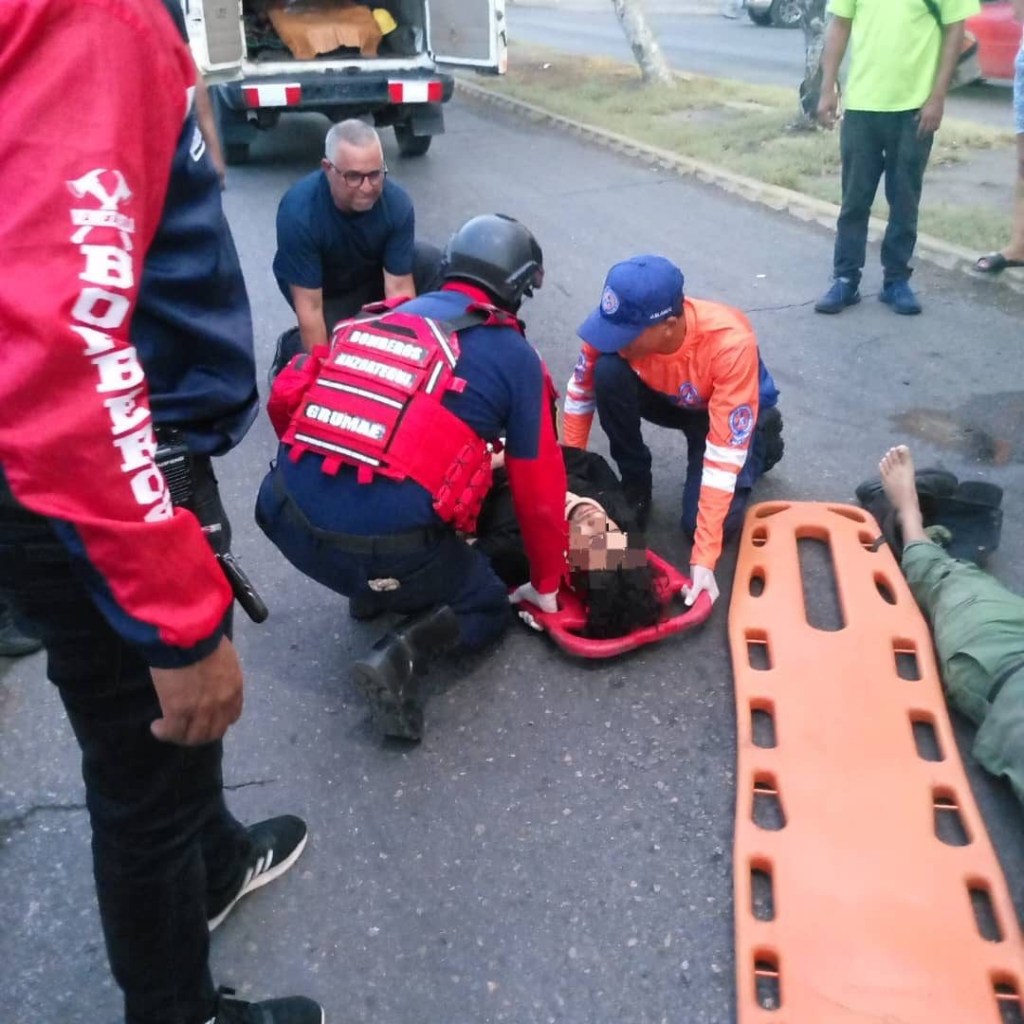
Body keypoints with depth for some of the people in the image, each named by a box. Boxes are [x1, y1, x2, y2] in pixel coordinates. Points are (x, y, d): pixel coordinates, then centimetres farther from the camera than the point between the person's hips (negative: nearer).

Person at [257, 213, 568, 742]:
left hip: (287, 518, 6)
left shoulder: (377, 317, 16)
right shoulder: (514, 356, 4)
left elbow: (285, 400, 17)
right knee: (487, 608, 21)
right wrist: (545, 583, 23)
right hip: (388, 546, -5)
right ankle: (399, 653, -5)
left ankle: (369, 593, 28)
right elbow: (538, 488, 8)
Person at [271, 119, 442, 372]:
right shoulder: (299, 210, -36)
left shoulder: (397, 201, -29)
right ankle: (292, 347, 10)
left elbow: (399, 289, -24)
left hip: (375, 273, 3)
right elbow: (309, 308, -32)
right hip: (323, 290, -3)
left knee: (430, 260, -23)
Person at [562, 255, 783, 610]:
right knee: (607, 371, -29)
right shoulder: (621, 325, -31)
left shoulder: (730, 343, -40)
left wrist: (704, 557, -39)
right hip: (669, 399, 3)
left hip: (732, 413, -3)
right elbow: (580, 394, -14)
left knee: (703, 522, -22)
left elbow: (724, 455, -38)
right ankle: (635, 485, -5)